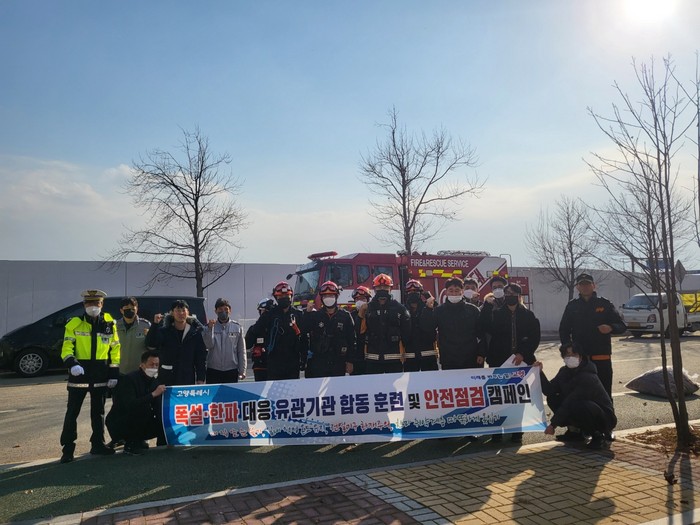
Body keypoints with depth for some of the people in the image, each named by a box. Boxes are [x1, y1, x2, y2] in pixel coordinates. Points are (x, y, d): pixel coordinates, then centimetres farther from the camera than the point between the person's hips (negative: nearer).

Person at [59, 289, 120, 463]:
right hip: (79, 373, -2)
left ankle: (98, 444, 23)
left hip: (101, 374, 2)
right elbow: (67, 348, -5)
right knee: (72, 411, 0)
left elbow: (115, 349, 7)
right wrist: (71, 363, -25)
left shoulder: (109, 324, 3)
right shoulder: (74, 324, -2)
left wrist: (114, 373, 2)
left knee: (98, 411, 12)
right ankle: (68, 448, 8)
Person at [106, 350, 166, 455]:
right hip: (118, 425, -7)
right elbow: (130, 405, -34)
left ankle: (138, 441, 13)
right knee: (144, 408, -31)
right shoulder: (128, 379, -19)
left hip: (137, 422, 7)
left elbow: (158, 408, 2)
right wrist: (153, 394, -36)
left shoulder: (154, 380, 3)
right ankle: (131, 445, -12)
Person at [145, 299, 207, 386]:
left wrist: (201, 379, -3)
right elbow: (151, 345, -12)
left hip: (188, 379, 0)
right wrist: (155, 324, -23)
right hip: (166, 378, 0)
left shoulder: (196, 331, 3)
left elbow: (201, 357, 3)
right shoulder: (164, 330, 4)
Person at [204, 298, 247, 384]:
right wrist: (209, 328, -20)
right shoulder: (210, 326, 2)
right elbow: (209, 345, -10)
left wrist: (242, 370, 2)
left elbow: (241, 350, 4)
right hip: (213, 370, 0)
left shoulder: (236, 327, 2)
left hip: (231, 371, 0)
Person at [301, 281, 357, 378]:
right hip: (317, 362, 0)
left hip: (338, 363, 0)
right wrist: (308, 312, -13)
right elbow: (303, 330, -5)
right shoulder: (315, 315, 7)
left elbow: (351, 340, 3)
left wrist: (350, 361, 0)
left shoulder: (345, 316, 4)